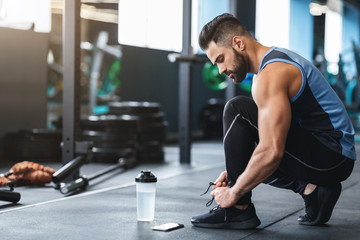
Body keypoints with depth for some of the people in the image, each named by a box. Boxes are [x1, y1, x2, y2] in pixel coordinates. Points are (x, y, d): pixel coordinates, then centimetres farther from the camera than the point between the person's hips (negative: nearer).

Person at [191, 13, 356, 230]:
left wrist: (234, 193, -15)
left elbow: (272, 152, -27)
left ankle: (238, 209, -11)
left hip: (331, 158, -10)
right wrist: (236, 171, 12)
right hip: (336, 158, 10)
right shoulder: (278, 58, 14)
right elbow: (274, 139, 21)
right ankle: (311, 189, 8)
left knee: (238, 111, -17)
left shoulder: (271, 74, -20)